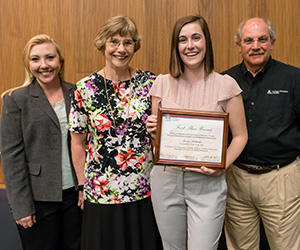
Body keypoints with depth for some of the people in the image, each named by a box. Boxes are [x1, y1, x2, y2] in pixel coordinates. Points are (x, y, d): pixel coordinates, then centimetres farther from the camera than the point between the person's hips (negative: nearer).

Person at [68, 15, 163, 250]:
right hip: (101, 194, 0)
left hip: (146, 191, 1)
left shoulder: (151, 83, -2)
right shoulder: (85, 88, -4)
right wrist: (83, 185, 3)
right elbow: (78, 143, 2)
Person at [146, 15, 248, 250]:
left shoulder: (226, 85, -3)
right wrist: (152, 128, -9)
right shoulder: (162, 83, 4)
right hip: (166, 179, 3)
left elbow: (240, 135, 1)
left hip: (207, 183, -2)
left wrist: (222, 165, -14)